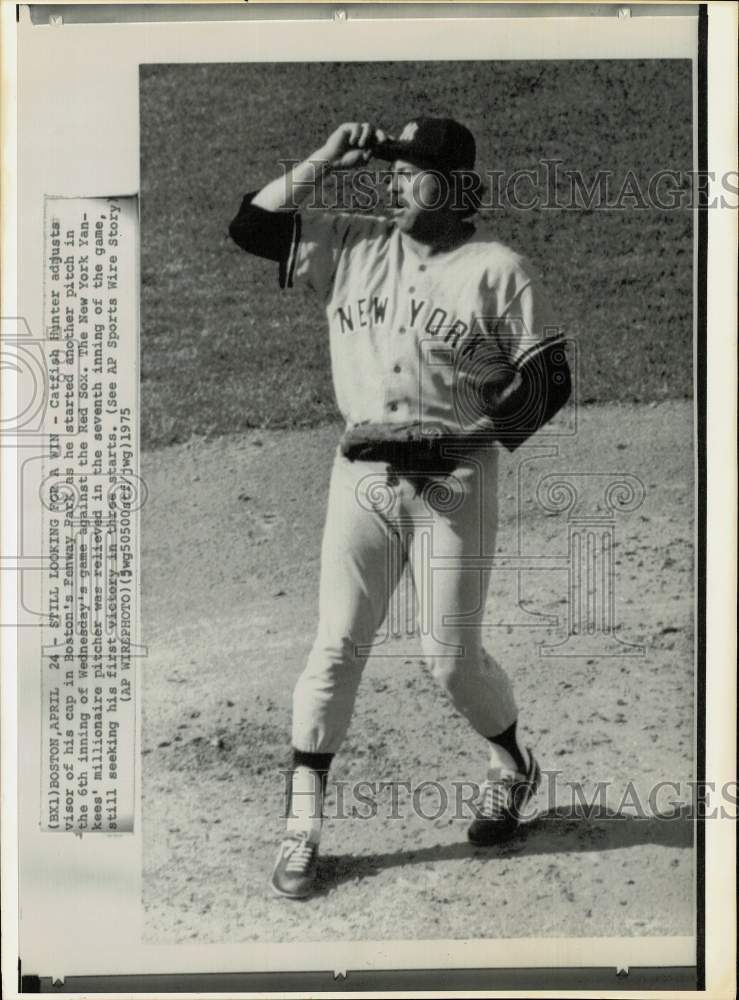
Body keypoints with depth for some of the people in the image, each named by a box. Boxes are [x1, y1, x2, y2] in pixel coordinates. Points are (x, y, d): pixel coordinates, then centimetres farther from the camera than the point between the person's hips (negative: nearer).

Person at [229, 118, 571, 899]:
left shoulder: (498, 269, -2)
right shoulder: (352, 246, 8)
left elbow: (549, 378, -3)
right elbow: (250, 226, 5)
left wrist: (483, 432, -16)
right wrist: (323, 161, 0)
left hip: (454, 481, -3)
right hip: (361, 475, 3)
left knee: (451, 656, 3)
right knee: (335, 646, 1)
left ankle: (511, 767, 33)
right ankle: (301, 825, 11)